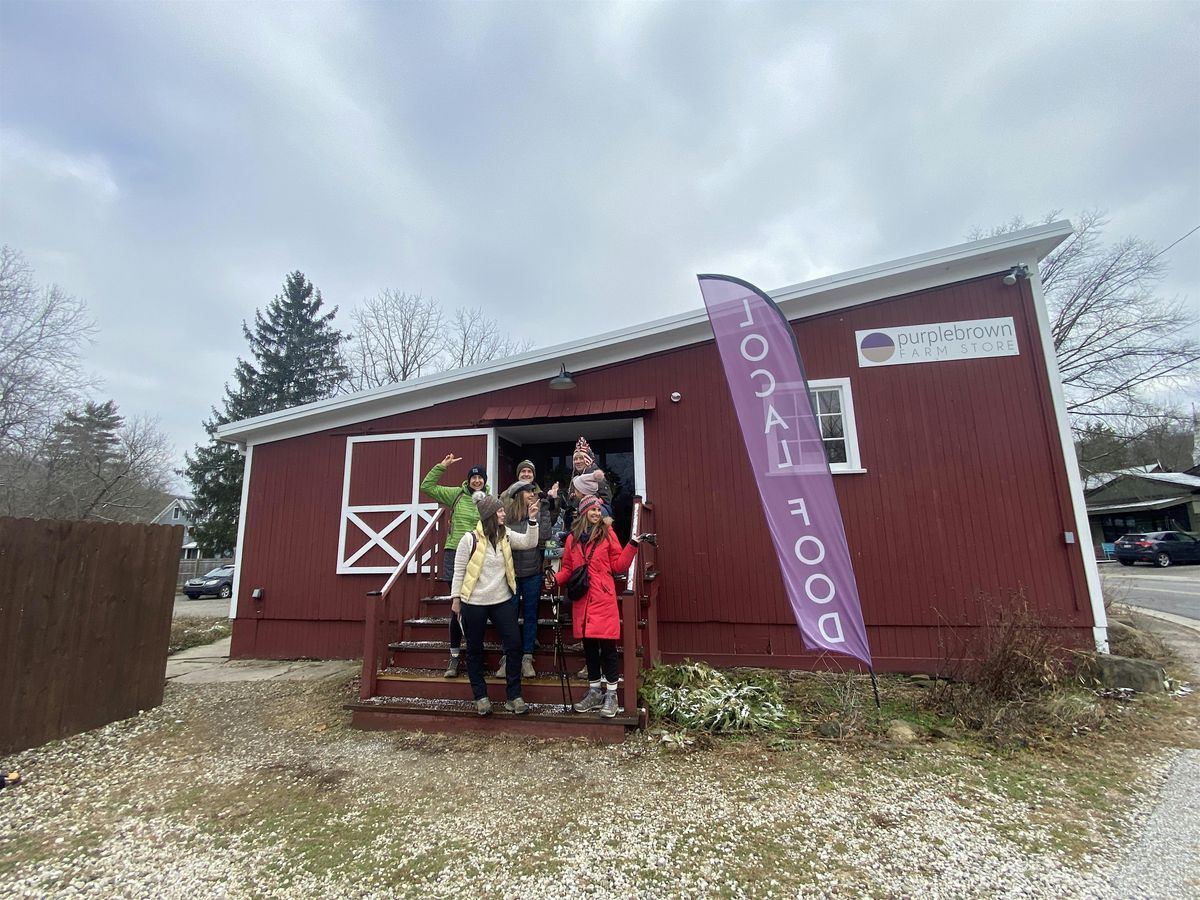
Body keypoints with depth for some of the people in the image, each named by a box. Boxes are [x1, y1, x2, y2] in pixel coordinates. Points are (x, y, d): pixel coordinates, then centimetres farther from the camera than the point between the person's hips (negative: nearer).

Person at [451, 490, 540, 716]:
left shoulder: (506, 536, 2)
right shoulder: (470, 538, -12)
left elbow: (529, 543, -3)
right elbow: (459, 571, -5)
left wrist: (532, 520, -14)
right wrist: (455, 598, -3)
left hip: (502, 601, 4)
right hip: (474, 603, -4)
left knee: (514, 645, 1)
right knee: (475, 650, 10)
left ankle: (514, 695, 14)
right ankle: (480, 696, 27)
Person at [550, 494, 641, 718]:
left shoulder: (607, 534, 3)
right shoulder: (572, 538, 11)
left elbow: (619, 565, 1)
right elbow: (568, 568, 15)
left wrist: (632, 546, -10)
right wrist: (555, 579, -2)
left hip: (604, 600, -3)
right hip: (582, 600, 3)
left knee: (607, 645, -2)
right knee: (589, 647, 11)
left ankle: (611, 695, 11)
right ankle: (594, 691, 25)